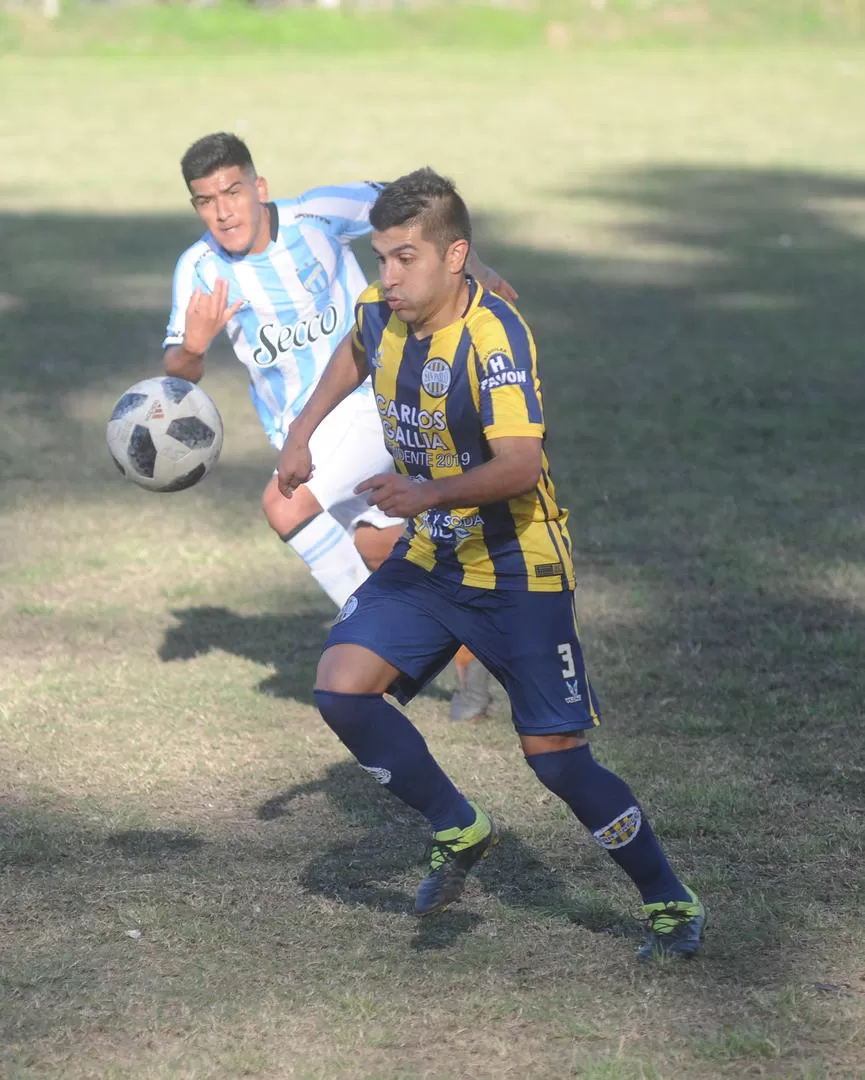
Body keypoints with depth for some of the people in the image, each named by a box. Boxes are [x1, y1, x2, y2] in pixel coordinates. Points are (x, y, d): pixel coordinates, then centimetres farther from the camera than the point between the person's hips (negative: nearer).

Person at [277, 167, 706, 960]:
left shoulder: (494, 336, -26)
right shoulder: (382, 313, -4)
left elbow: (522, 465, -36)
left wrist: (430, 493, -50)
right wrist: (304, 430, 16)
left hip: (517, 569, -7)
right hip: (429, 559, 7)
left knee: (557, 758, -5)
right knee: (342, 687, -11)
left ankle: (672, 905, 15)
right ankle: (460, 831, 10)